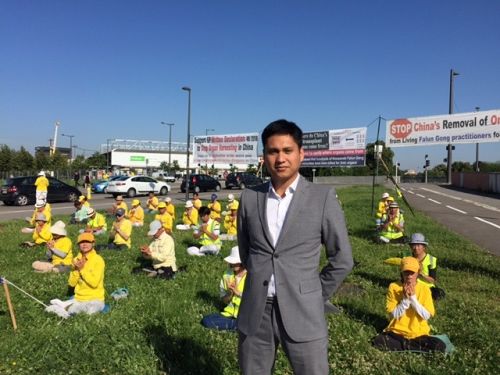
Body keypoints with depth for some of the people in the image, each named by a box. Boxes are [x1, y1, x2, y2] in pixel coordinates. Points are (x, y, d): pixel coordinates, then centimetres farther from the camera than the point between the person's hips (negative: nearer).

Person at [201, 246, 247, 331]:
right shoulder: (227, 275, 5)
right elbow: (224, 300, 10)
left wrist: (238, 292, -18)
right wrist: (230, 293, -12)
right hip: (230, 314, 5)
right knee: (206, 320, -18)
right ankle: (240, 325, -13)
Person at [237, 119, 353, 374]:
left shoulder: (323, 197, -6)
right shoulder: (249, 197, 2)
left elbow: (342, 259, 0)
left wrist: (315, 297, 4)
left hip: (302, 314, -2)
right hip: (255, 313, 3)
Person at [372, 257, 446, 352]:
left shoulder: (424, 288, -2)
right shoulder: (394, 287, -5)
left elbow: (427, 316, -8)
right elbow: (393, 315, -8)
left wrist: (413, 298, -16)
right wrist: (405, 299, -18)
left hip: (419, 334, 2)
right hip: (397, 332, -2)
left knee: (440, 346, -26)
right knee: (378, 342, -29)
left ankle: (403, 346, -10)